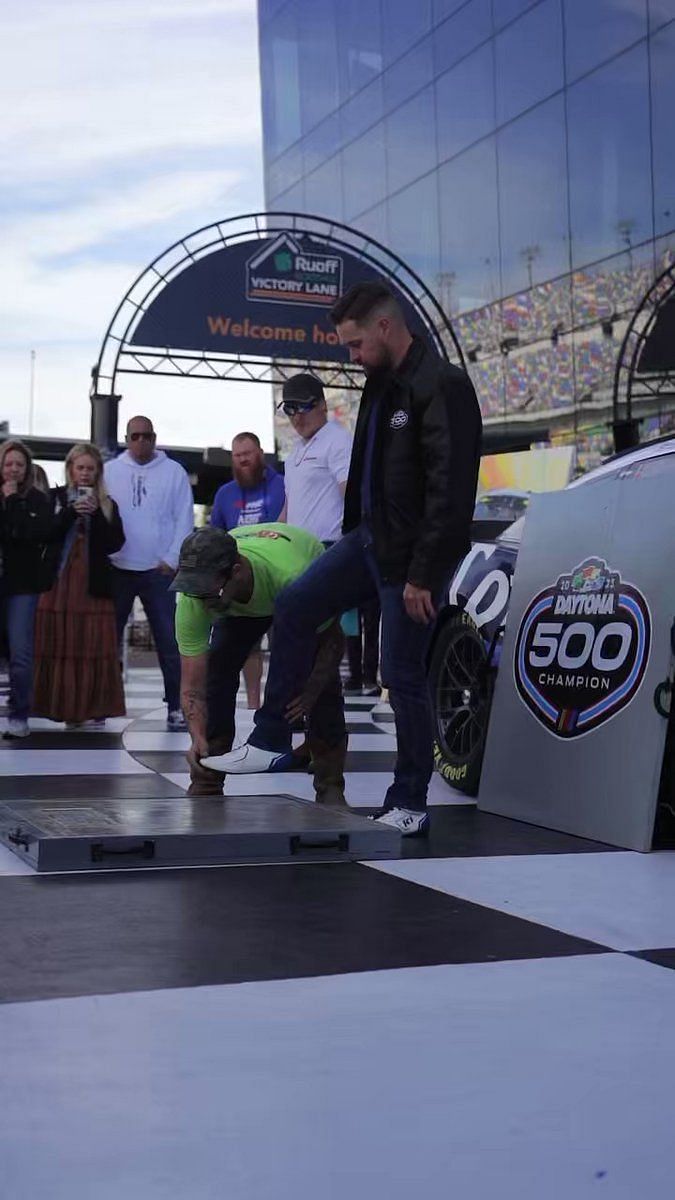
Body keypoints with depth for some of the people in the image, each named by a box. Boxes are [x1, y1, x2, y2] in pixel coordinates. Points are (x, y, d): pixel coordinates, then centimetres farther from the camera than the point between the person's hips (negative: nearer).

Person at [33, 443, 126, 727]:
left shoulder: (108, 504, 11)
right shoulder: (55, 498, 9)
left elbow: (115, 544, 2)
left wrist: (96, 514, -9)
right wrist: (71, 512, -13)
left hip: (94, 584, 0)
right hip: (59, 580, 0)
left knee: (94, 647, -3)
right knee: (59, 644, -2)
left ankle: (93, 708, 2)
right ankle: (61, 706, 3)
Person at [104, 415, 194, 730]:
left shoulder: (173, 471, 3)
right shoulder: (109, 471, 6)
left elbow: (184, 519, 1)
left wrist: (171, 560, -5)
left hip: (158, 570, -1)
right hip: (116, 569, 1)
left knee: (169, 641, -2)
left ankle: (176, 706, 2)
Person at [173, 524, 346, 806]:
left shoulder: (291, 576, -48)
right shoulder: (192, 599, -37)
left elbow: (332, 638, -32)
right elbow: (192, 686, -33)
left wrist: (311, 691, -48)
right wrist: (198, 738, -51)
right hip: (240, 603, 3)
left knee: (324, 679, -19)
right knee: (216, 668, -15)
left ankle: (330, 789, -5)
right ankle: (205, 787, -2)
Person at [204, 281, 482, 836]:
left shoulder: (442, 386, -19)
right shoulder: (381, 382, 10)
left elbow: (450, 490, -23)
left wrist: (422, 576, -22)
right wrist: (351, 535, 19)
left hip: (412, 555, -9)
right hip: (369, 538, 9)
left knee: (404, 675, -1)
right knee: (294, 607, 7)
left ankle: (409, 805, 13)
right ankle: (271, 741, 16)